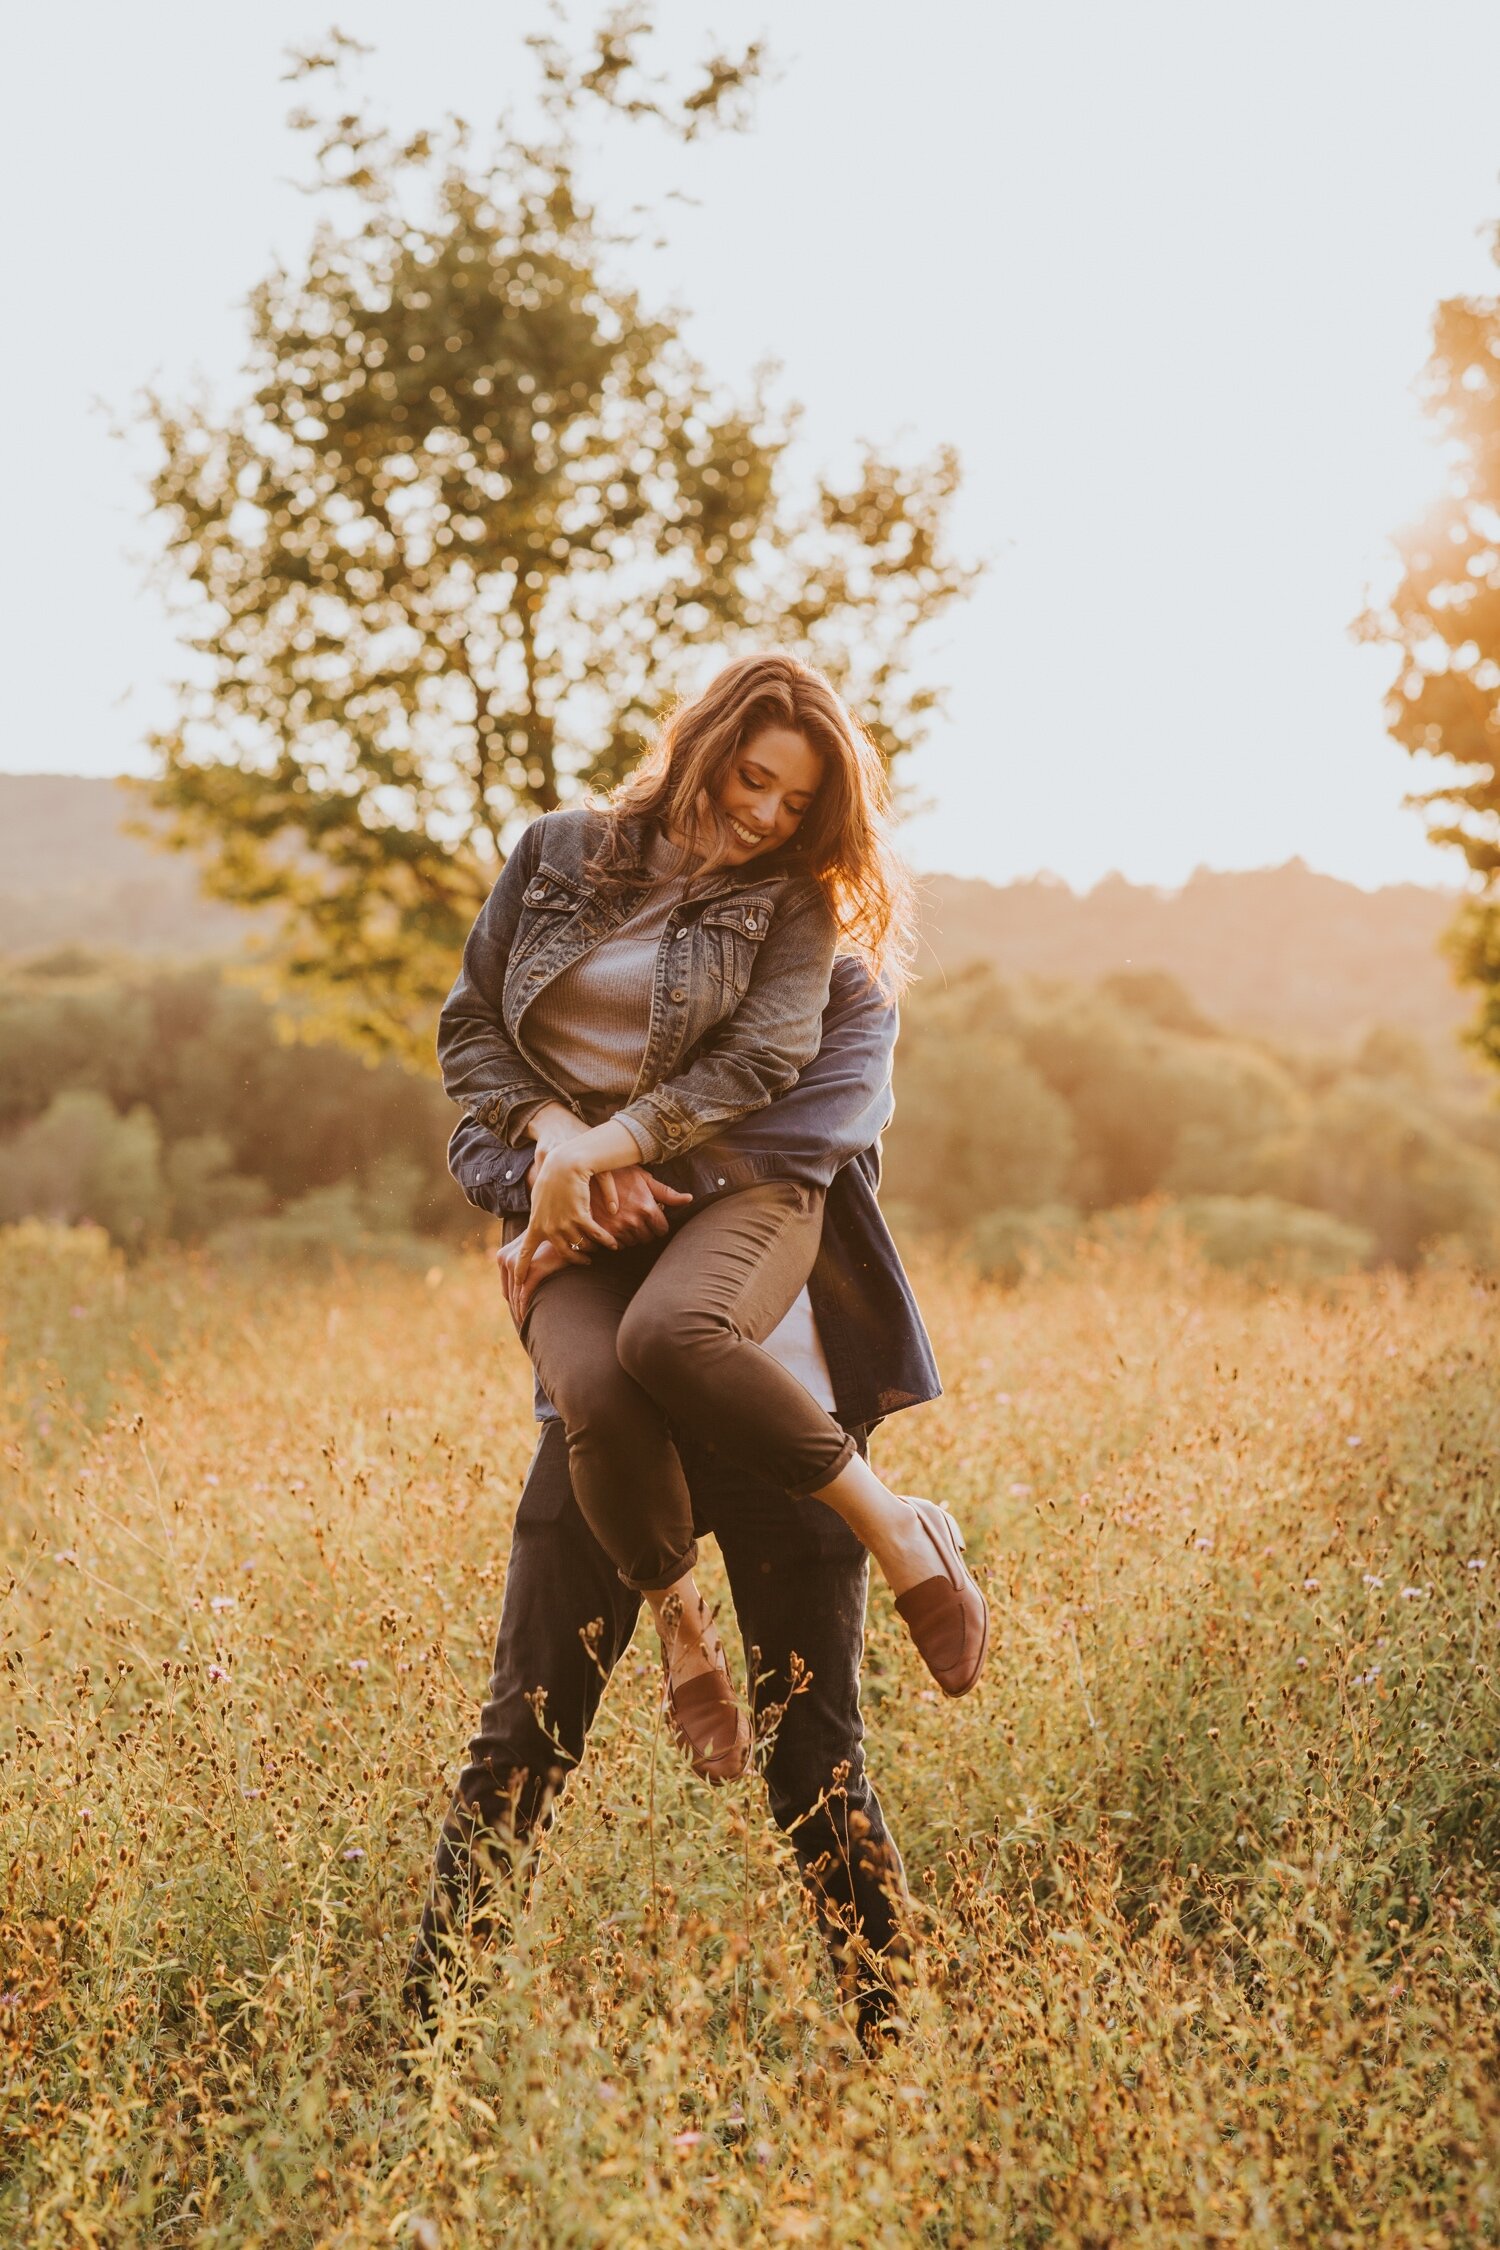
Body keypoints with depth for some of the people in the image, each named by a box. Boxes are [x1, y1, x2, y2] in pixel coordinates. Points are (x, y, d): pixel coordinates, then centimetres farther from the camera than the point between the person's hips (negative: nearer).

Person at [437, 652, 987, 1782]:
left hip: (736, 1187, -1)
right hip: (574, 1217, 2)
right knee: (596, 1396, -32)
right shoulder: (559, 852, 13)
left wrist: (606, 1145, -17)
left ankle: (896, 1524, -20)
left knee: (670, 1333, -38)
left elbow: (761, 1060, -7)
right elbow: (468, 1026, 12)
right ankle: (681, 1623, -6)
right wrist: (558, 1135, -6)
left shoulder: (791, 901, 9)